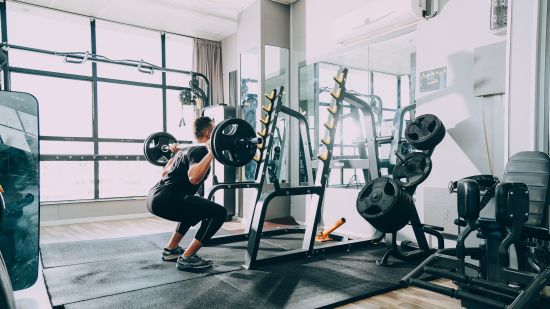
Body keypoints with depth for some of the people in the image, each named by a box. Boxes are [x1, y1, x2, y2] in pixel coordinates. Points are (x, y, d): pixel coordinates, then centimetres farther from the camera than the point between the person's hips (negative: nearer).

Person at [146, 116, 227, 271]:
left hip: (155, 197, 11)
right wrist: (211, 152, -26)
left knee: (197, 207, 33)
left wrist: (175, 154, 46)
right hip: (165, 200, -11)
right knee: (219, 212, -10)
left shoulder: (188, 149, 22)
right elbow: (193, 178, -27)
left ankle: (170, 249, 30)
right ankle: (186, 258, -5)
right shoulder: (200, 151, -7)